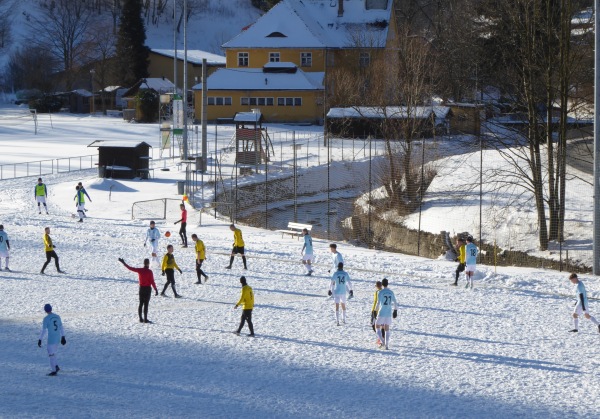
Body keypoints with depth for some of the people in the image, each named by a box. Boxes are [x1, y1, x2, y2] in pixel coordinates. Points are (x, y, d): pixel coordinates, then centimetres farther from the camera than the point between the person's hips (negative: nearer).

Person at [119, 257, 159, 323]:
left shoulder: (140, 270, -3)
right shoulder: (149, 272, -13)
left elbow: (130, 268, 5)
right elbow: (152, 281, -14)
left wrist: (123, 263, 17)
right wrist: (156, 290, -8)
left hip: (141, 288, 4)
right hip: (148, 288, -4)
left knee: (141, 304, 12)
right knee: (146, 304, -4)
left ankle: (140, 318, 13)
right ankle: (145, 319, -5)